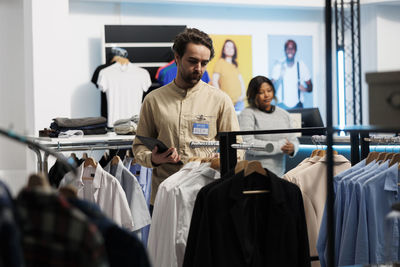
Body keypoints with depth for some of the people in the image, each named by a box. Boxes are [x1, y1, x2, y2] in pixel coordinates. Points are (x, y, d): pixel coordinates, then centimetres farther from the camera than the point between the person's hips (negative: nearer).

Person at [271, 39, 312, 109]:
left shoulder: (302, 66, 2)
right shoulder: (278, 67, 0)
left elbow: (310, 87, 8)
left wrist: (305, 89, -13)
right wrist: (280, 77, -18)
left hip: (298, 105, 1)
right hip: (283, 105, -1)